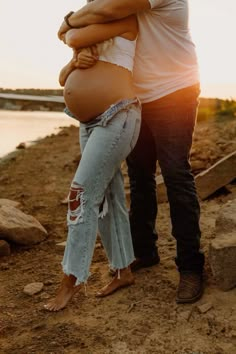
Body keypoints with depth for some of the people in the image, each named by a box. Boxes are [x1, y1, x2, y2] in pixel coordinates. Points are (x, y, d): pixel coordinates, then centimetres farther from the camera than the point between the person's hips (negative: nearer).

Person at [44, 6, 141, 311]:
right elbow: (63, 79, 18)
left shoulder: (125, 19, -2)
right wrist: (76, 58, 1)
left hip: (117, 118, -9)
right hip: (90, 123, 9)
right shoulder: (91, 42, 22)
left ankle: (71, 280, 0)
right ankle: (124, 272, 20)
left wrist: (70, 34, 10)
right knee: (107, 199, 9)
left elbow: (74, 38, -11)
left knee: (82, 194, -11)